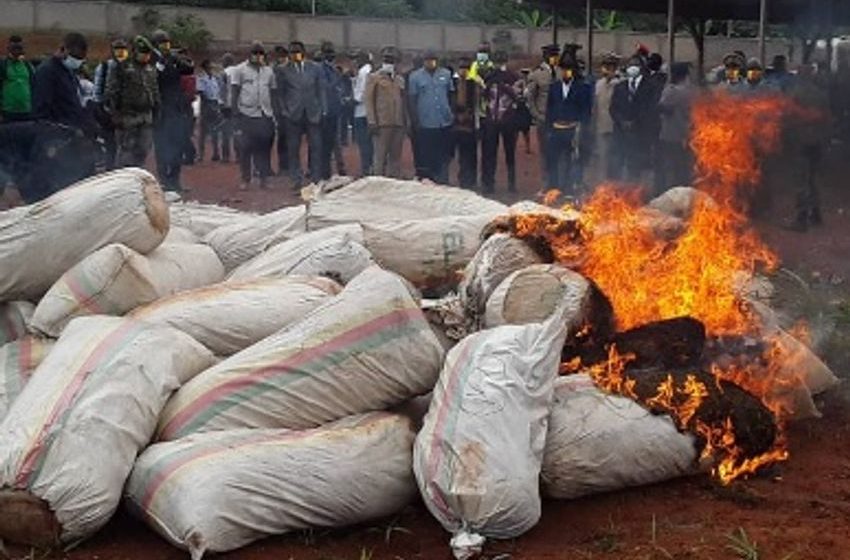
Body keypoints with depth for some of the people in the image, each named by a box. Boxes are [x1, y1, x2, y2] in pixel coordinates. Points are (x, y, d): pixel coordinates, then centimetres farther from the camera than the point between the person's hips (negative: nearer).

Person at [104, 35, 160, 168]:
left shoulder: (151, 69, 14)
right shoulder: (120, 68, -5)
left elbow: (155, 92, 22)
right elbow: (111, 93, -8)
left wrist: (156, 111, 17)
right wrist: (114, 114, -13)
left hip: (146, 118, 6)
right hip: (127, 117, -6)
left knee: (143, 152, 6)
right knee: (126, 152, -5)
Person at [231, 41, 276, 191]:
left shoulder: (268, 71, 15)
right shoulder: (240, 70, 3)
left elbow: (273, 93, 18)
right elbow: (234, 92, 1)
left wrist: (275, 111, 11)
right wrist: (235, 111, -7)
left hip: (265, 115, 3)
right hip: (246, 115, -3)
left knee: (264, 148, 2)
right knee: (245, 148, -3)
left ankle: (264, 178, 8)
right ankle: (245, 179, 4)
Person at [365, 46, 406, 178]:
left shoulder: (400, 79, 17)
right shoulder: (374, 78, 3)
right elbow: (368, 100, -2)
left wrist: (405, 121, 12)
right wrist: (372, 121, -10)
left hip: (398, 123, 4)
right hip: (382, 123, -4)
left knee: (396, 156, 5)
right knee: (381, 156, -3)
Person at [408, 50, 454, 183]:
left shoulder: (446, 74, 6)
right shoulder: (415, 76, 1)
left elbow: (452, 95, 12)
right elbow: (412, 100, 3)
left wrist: (453, 114, 5)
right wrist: (415, 121, -2)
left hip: (445, 123, 2)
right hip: (426, 124, -2)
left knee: (444, 154, 7)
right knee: (427, 157, 5)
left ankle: (442, 181, 14)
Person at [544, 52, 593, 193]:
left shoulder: (583, 87, 1)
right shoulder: (554, 87, 13)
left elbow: (586, 112, -2)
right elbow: (549, 110, 14)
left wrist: (580, 132, -10)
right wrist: (548, 130, 5)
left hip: (573, 132, -3)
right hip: (555, 131, 3)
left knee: (570, 164, -3)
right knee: (552, 163, 3)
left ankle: (569, 191, 4)